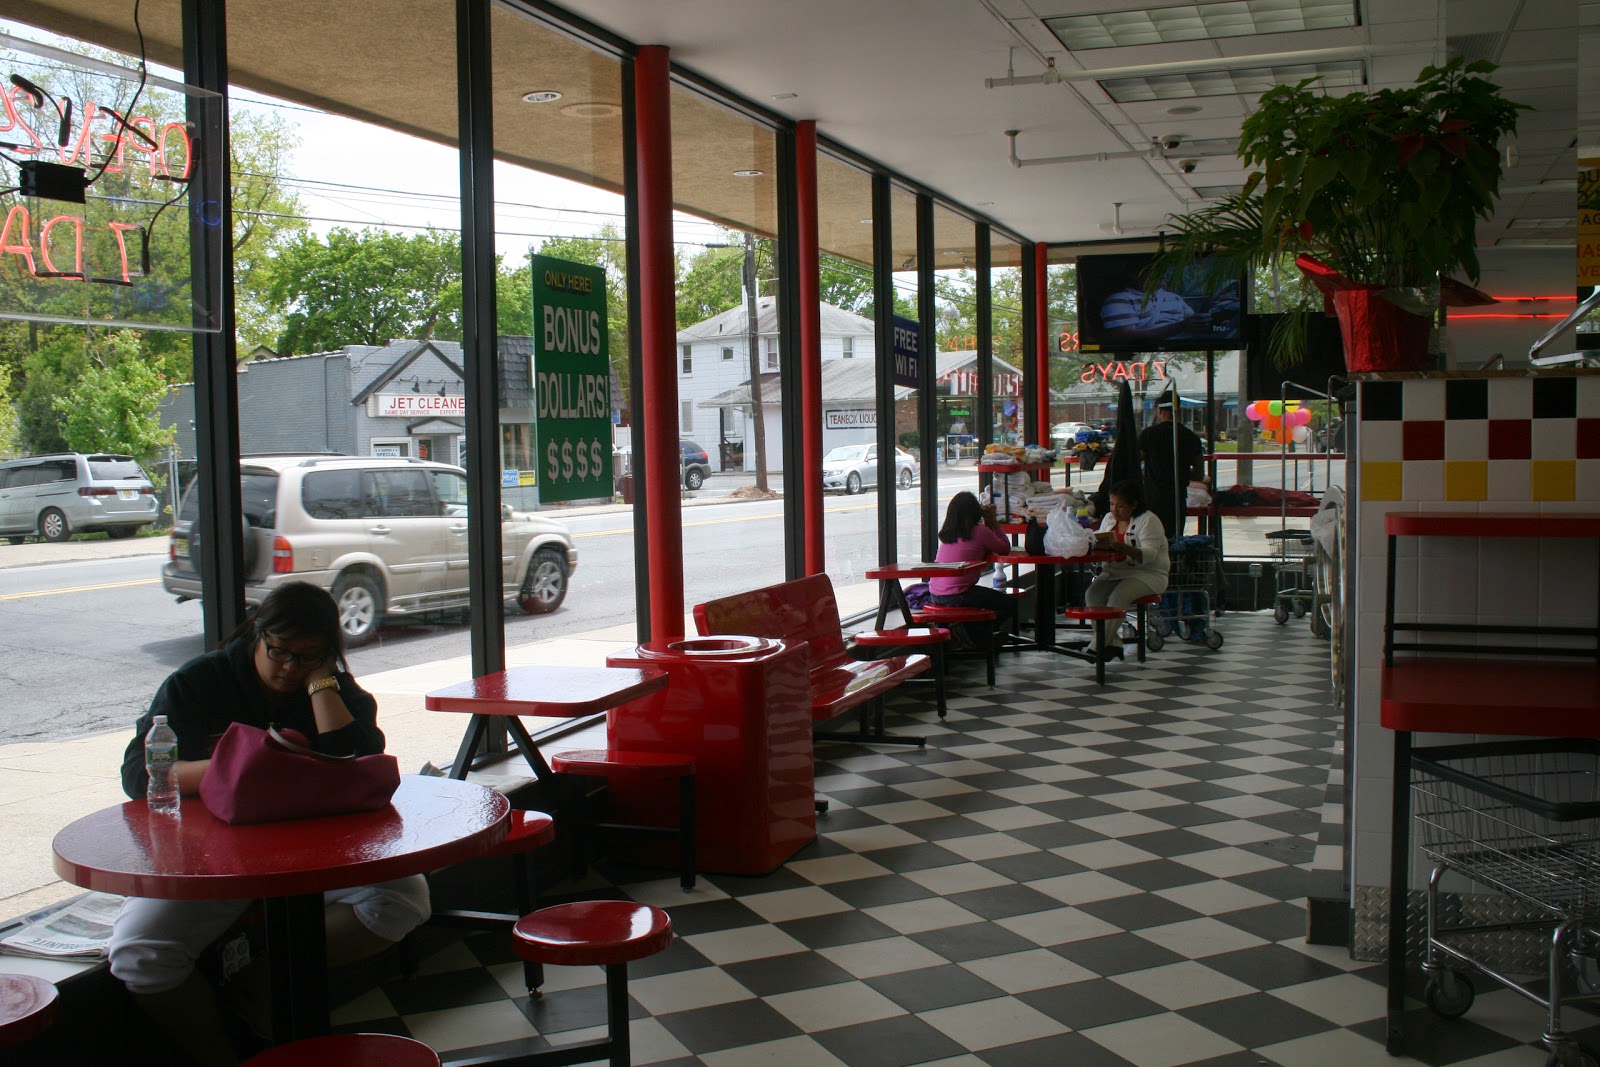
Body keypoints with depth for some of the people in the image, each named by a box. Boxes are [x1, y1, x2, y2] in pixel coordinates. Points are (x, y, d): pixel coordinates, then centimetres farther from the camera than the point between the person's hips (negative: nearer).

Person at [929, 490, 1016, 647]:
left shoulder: (946, 532, 10)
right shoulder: (980, 532, -10)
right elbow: (1005, 548, 5)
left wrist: (988, 523, 19)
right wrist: (993, 522, 12)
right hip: (956, 595, -8)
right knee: (1009, 604, 5)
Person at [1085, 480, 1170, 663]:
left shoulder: (1148, 520, -8)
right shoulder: (1109, 518, 14)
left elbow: (1149, 555, -20)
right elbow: (1101, 544, 15)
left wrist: (1119, 546, -33)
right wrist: (1097, 543, -10)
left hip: (1147, 574, -6)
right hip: (1114, 573, 6)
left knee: (1118, 596, -32)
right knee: (1092, 594, -23)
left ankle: (1096, 646, -27)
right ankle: (1112, 643, -21)